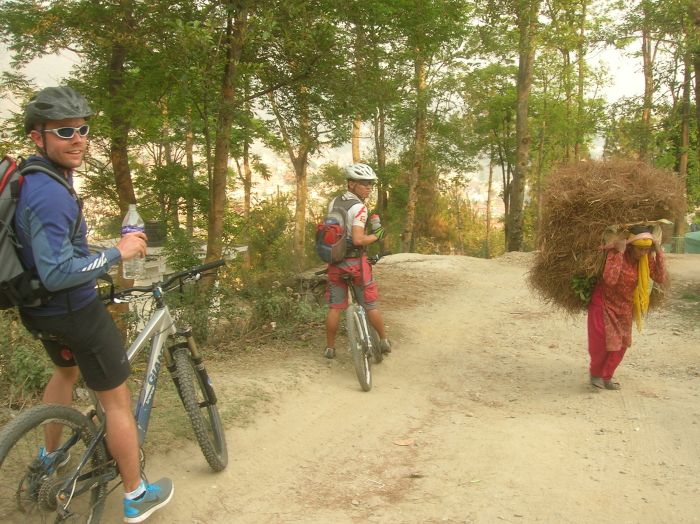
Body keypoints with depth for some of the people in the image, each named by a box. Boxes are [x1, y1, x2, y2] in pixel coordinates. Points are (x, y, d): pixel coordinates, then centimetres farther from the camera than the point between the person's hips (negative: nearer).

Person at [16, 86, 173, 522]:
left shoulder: (31, 176, 4)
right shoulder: (50, 194, -29)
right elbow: (57, 273, -32)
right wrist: (117, 253, -24)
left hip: (42, 308, 10)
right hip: (74, 311, -10)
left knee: (67, 371, 34)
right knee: (117, 400, 3)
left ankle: (50, 456, 52)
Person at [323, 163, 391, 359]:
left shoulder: (334, 201, 5)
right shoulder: (359, 207, -17)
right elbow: (358, 239, -26)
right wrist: (376, 235, -11)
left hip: (335, 261, 6)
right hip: (355, 262, -5)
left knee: (335, 307, 12)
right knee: (371, 304, 11)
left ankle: (330, 348, 20)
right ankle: (384, 341, 24)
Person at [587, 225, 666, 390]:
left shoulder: (646, 258, -9)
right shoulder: (615, 252, -26)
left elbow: (660, 278, -16)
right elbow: (610, 279, -40)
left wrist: (658, 253, -21)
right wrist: (619, 253, -39)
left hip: (624, 306, 6)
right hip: (604, 302, -5)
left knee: (621, 344, 10)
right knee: (601, 342, 0)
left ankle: (606, 377, 28)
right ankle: (595, 374, 25)